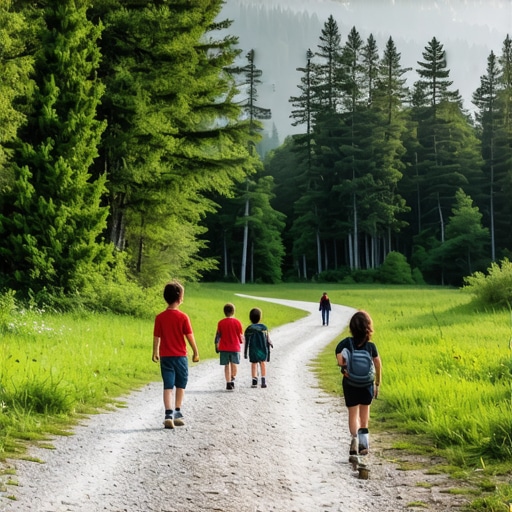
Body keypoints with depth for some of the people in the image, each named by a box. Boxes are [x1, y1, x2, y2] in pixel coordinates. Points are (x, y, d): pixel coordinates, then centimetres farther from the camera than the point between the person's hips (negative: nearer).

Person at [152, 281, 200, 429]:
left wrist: (155, 353, 16)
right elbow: (190, 336, -7)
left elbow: (156, 337, 2)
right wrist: (196, 352, 5)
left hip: (165, 356, 1)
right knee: (180, 385, 15)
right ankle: (177, 413, 21)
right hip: (180, 356, -1)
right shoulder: (183, 317, -9)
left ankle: (169, 414, -11)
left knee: (168, 386, 1)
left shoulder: (160, 317, -3)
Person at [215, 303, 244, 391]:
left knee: (227, 365, 5)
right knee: (234, 364, 12)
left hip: (224, 348, 1)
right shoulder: (237, 322, -5)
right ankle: (232, 380, -1)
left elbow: (218, 335, 4)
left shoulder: (221, 323, -2)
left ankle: (228, 383, 3)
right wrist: (241, 342, 20)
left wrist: (217, 346, 17)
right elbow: (241, 335, 2)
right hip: (235, 347, -1)